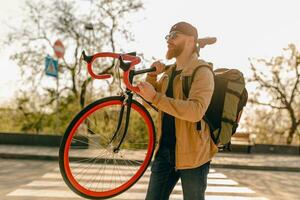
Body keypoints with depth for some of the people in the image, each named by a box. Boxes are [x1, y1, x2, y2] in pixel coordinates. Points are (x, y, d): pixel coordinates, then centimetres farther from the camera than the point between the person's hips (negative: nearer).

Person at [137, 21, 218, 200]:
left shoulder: (202, 72, -12)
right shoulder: (169, 72, 13)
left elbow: (196, 111, -28)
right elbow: (151, 102, 18)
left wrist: (155, 97, -31)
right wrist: (152, 75, 1)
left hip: (192, 154, -7)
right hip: (165, 150, 7)